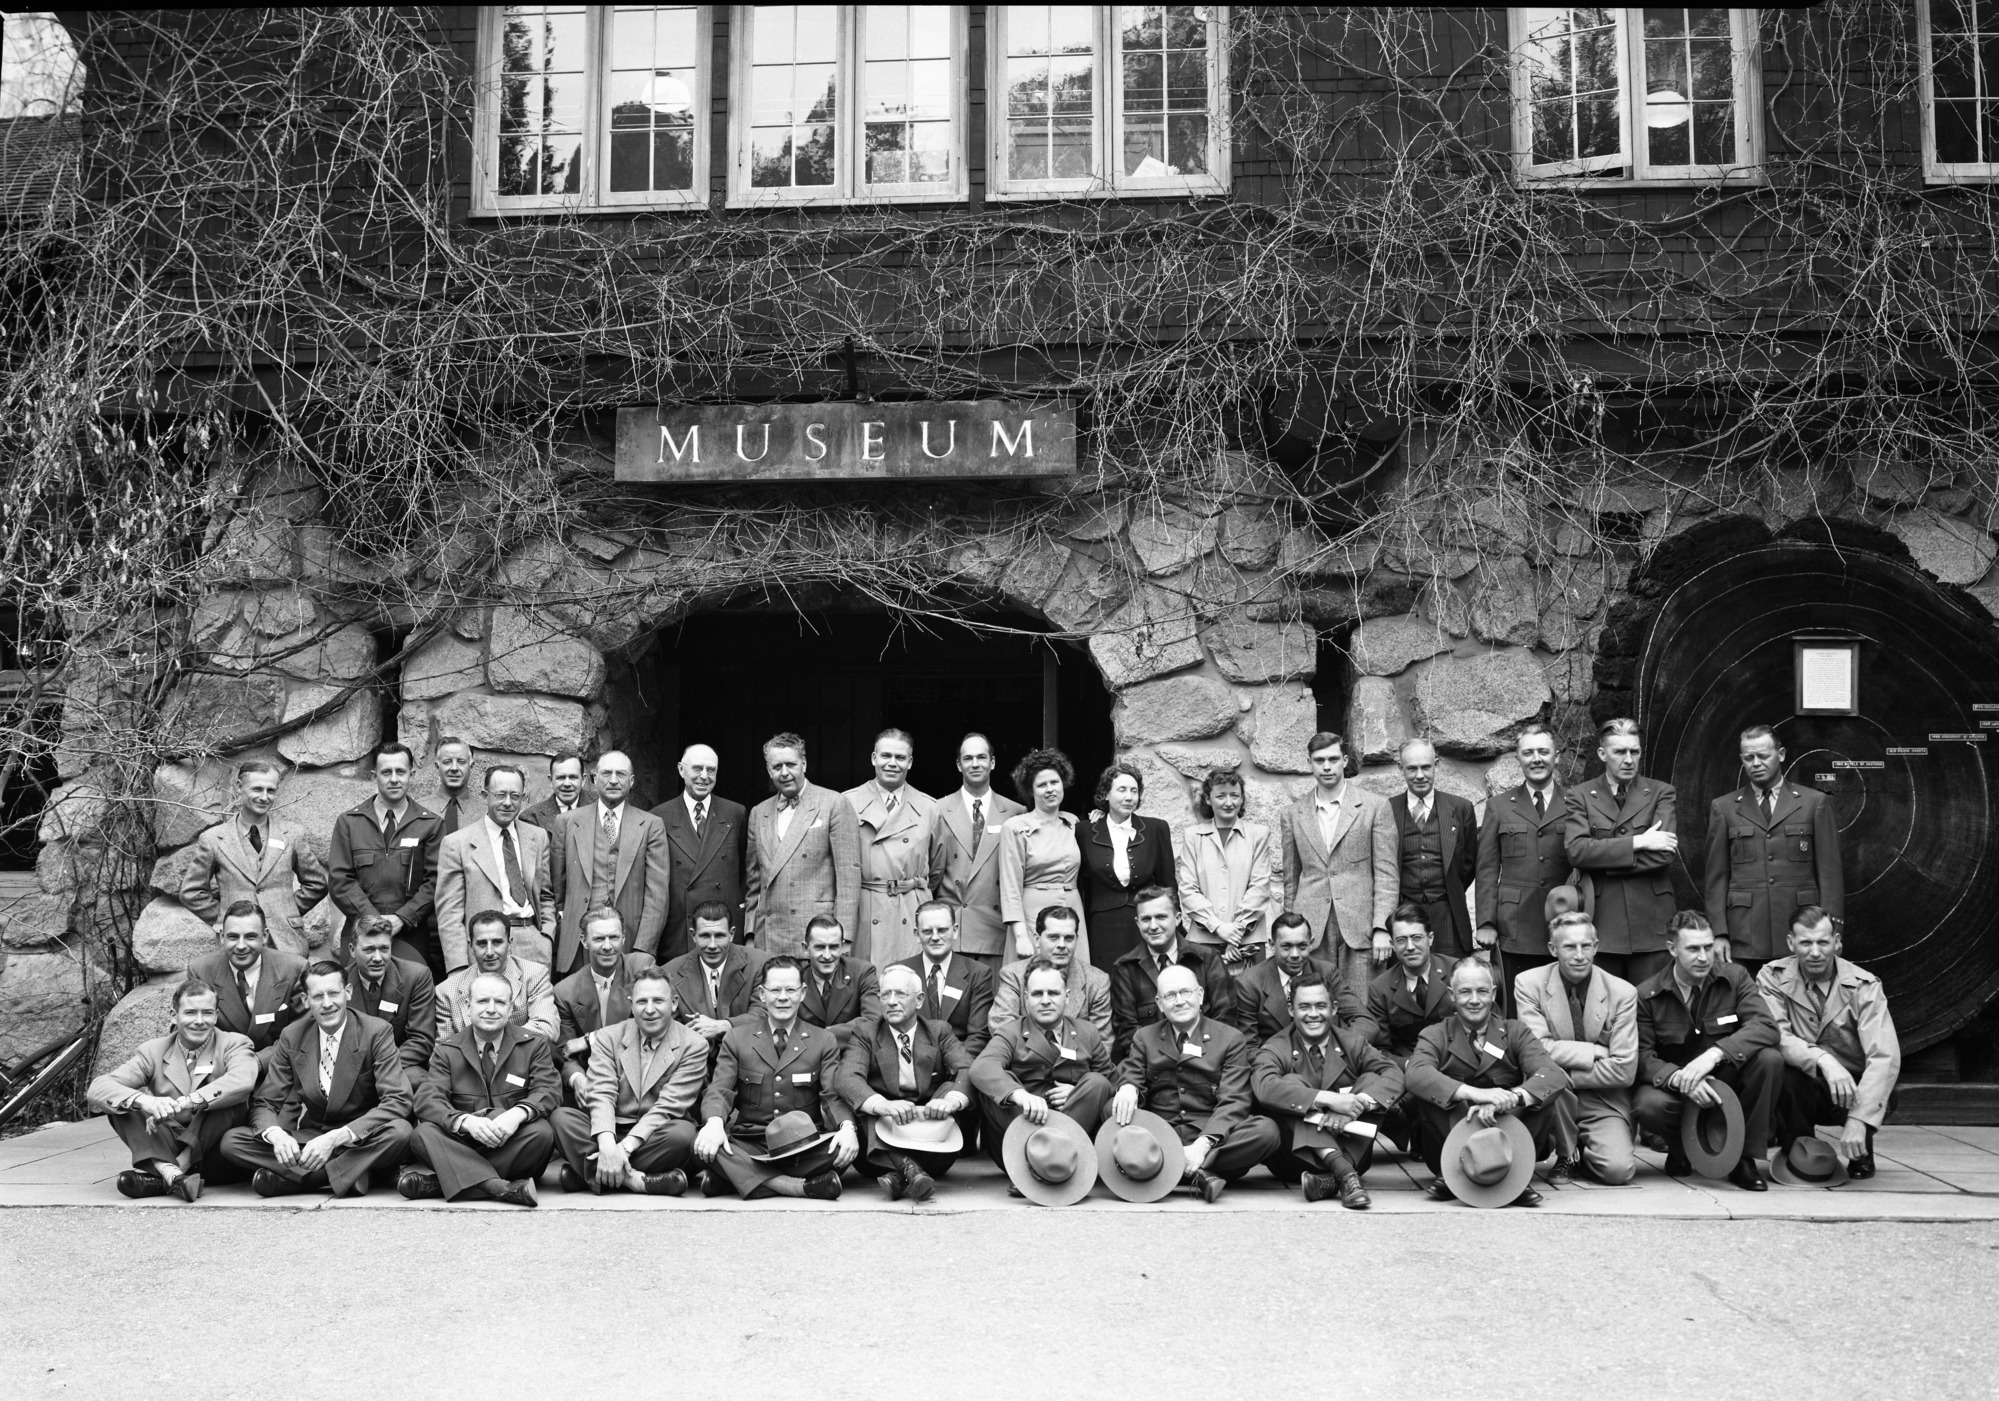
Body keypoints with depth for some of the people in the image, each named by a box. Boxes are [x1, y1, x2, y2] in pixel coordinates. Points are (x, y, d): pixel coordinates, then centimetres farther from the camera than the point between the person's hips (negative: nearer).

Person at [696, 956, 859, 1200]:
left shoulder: (824, 1041, 9)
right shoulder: (737, 1038, 10)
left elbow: (833, 1095, -2)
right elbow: (719, 1090, 0)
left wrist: (847, 1127, -26)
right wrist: (714, 1123, -24)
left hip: (805, 1148, 0)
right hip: (749, 1148, 0)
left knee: (845, 1147, -31)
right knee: (704, 1144, -29)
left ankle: (739, 1179, -22)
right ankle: (803, 1187, -31)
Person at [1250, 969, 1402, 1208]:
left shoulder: (1352, 1043, 7)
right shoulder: (1274, 1049, -2)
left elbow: (1394, 1075, -10)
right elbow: (1264, 1087, -25)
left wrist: (1358, 1104, -29)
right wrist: (1328, 1099, -33)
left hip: (1349, 1149, 2)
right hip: (1297, 1155, -2)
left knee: (1371, 1080, -16)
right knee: (1291, 1081, -22)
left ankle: (1331, 1178, -34)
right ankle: (1343, 1172, -44)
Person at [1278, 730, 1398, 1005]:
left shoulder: (1375, 808, 3)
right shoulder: (1292, 815, 11)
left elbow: (1386, 872, 1)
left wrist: (1381, 927, -7)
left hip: (1359, 927, -2)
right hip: (1311, 930, 2)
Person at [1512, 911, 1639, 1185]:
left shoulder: (1623, 992, -8)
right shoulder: (1529, 983, -8)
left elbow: (1624, 1070, -12)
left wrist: (1564, 1075, -17)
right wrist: (1594, 1052, -17)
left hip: (1603, 1100, 0)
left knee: (1619, 1170, -23)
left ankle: (1584, 1150, 16)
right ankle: (1566, 1154, -6)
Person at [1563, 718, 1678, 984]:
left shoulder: (1661, 793, 9)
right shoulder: (1579, 797, 8)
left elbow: (1664, 853, -6)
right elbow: (1576, 850, -8)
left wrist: (1600, 865, -8)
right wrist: (1637, 843, -12)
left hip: (1651, 924, 0)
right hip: (1600, 923, 0)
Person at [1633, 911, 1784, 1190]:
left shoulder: (1734, 978, -5)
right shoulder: (1646, 995, -7)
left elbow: (1765, 1026, -20)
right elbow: (1642, 1055, -12)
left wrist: (1714, 1054, -35)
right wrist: (1679, 1078, -34)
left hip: (1728, 1081, 2)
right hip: (1676, 1090, -1)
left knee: (1770, 1059, -28)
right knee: (1648, 1105, -36)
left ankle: (1746, 1158, -12)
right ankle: (1682, 1148, 4)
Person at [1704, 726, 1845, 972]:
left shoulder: (1815, 803, 7)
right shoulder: (1723, 808, 9)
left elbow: (1830, 873, 4)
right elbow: (1717, 877, 7)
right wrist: (1719, 934, -1)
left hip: (1802, 939, 0)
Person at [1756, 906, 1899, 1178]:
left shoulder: (1863, 985, -12)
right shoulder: (1773, 977, -8)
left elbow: (1885, 1057, -24)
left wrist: (1858, 1120, -36)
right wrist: (1824, 1060, -41)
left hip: (1854, 1087, 1)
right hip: (1803, 1088, -1)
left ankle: (1860, 1151, 4)